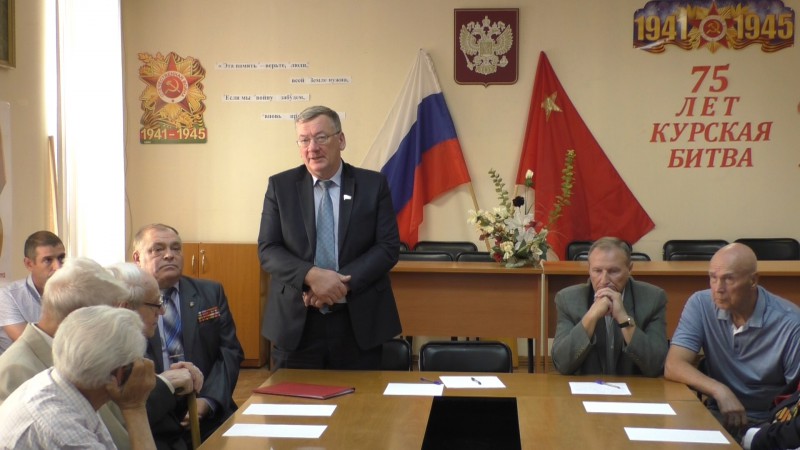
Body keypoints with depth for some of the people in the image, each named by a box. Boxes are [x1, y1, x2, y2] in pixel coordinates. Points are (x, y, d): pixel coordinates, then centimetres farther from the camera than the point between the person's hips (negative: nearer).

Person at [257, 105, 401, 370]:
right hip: (296, 322, 0)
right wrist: (311, 276, -19)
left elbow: (388, 247, -3)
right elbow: (268, 250, -1)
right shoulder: (280, 186, 4)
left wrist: (343, 283, -16)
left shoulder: (374, 185, 3)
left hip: (359, 322, 0)